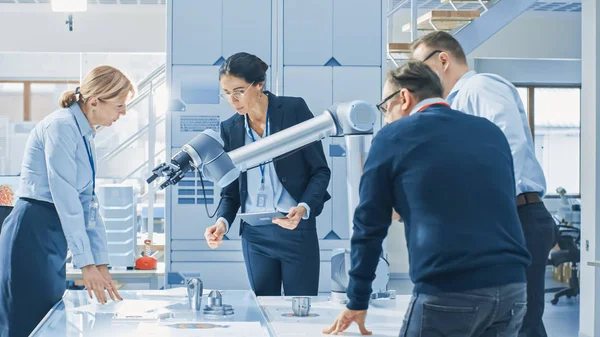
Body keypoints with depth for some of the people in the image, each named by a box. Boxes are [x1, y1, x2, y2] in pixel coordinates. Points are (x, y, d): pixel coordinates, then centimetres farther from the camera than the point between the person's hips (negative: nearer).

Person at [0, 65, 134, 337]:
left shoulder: (85, 135, 13)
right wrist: (87, 263, -18)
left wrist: (101, 263, 9)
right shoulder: (62, 126, -15)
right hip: (32, 234, -9)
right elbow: (65, 198, -19)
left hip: (53, 236, 9)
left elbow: (87, 201, 13)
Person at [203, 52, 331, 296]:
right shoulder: (230, 128, 6)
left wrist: (304, 208, -19)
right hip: (254, 234, 3)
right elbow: (230, 189, 10)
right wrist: (223, 222, -9)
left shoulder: (294, 109, -4)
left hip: (296, 230, -3)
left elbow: (320, 170, -3)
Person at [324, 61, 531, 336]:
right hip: (511, 286, 5)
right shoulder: (491, 132, 18)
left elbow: (369, 225, 8)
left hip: (447, 293, -5)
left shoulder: (393, 137, 4)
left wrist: (357, 302, 17)